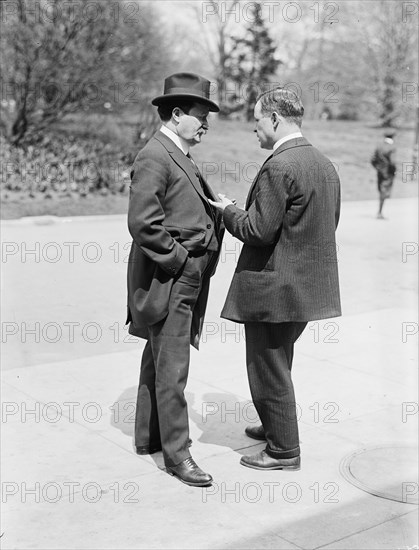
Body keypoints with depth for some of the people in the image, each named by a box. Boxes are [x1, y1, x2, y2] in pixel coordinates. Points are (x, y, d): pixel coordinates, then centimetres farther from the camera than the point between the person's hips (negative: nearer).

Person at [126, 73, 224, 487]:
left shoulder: (180, 157, 16)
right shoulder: (154, 157, -16)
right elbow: (142, 223, -23)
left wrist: (219, 209, 6)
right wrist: (180, 259, -17)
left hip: (187, 279, 10)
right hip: (166, 280, -10)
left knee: (159, 358, 18)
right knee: (172, 368, -3)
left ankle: (148, 436, 31)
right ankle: (177, 452, 7)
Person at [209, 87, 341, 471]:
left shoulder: (278, 167, -21)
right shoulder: (326, 165, 8)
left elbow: (258, 230, -23)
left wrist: (229, 210, -5)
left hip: (274, 287, -9)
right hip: (308, 283, 9)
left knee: (269, 369, 6)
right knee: (276, 364, 26)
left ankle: (284, 451, 18)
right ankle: (275, 427, 42)